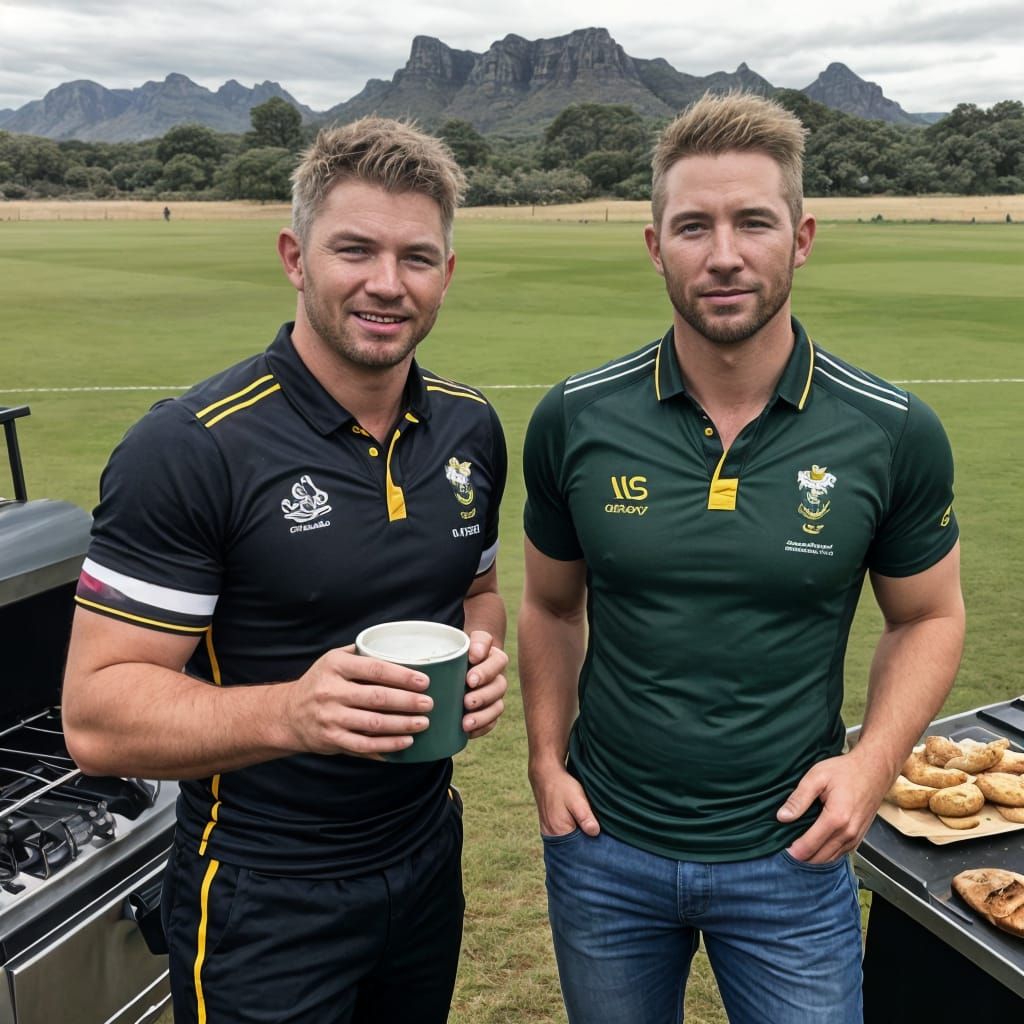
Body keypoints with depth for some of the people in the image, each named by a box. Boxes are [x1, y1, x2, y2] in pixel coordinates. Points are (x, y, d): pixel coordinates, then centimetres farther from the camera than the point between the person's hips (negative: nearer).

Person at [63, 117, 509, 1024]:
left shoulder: (469, 428, -1)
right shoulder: (188, 448, -20)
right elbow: (97, 715, -19)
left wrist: (482, 652, -8)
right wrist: (292, 712, -35)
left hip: (429, 859, 6)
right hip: (263, 902, -5)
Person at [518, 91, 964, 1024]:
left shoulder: (894, 435, -11)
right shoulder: (575, 422, -9)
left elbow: (929, 618, 2)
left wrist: (873, 762, -11)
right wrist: (547, 760, -3)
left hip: (791, 853, -1)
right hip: (603, 845, 2)